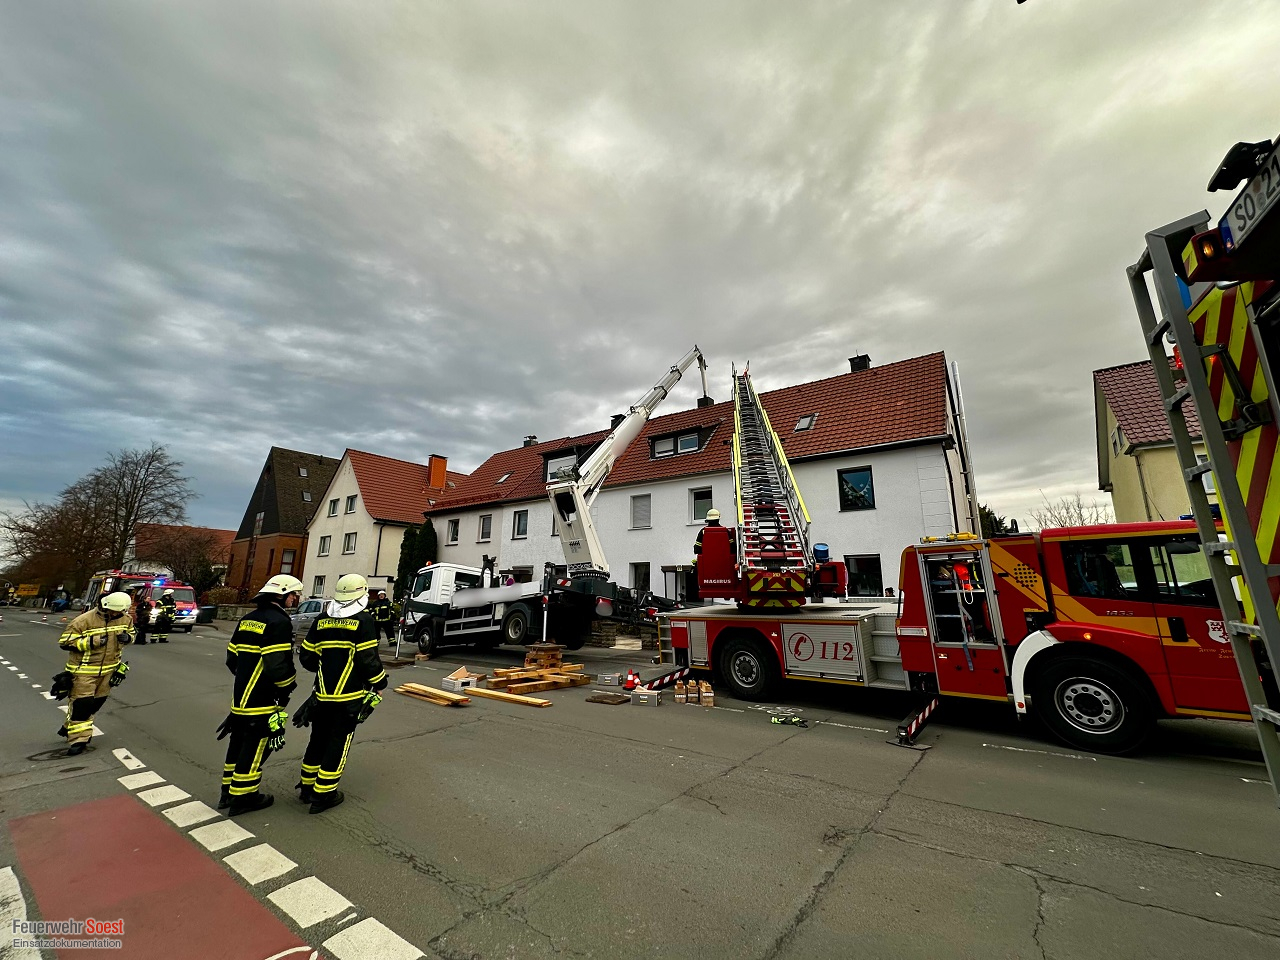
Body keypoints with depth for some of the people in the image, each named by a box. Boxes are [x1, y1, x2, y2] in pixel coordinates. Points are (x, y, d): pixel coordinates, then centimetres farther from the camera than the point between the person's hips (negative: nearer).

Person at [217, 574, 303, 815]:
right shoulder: (279, 622, -21)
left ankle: (229, 791, 33)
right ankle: (243, 796, 15)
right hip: (263, 701, -9)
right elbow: (278, 665, -25)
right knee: (255, 747, 4)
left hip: (241, 695, 9)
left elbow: (232, 657, 14)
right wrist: (290, 684, -7)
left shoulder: (247, 619, 9)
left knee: (239, 742, 21)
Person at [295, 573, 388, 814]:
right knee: (338, 743, 6)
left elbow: (306, 657, 8)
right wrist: (379, 681, 0)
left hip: (322, 694, 6)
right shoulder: (363, 621, -15)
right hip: (349, 697, -6)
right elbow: (368, 659, -17)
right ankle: (323, 794, 13)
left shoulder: (321, 621, 3)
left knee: (318, 739, 21)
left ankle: (307, 786, 32)